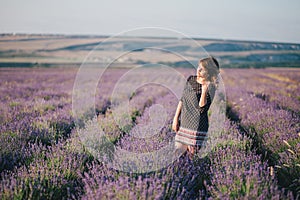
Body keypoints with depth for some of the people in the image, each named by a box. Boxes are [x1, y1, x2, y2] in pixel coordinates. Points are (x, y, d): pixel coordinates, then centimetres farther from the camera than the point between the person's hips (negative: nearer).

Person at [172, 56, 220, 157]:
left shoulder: (210, 87, -12)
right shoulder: (191, 79, 6)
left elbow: (202, 108, -17)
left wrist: (204, 91, -31)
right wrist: (176, 118, 9)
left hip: (197, 126, -6)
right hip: (183, 122, 6)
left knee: (191, 153, 0)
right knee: (178, 151, 10)